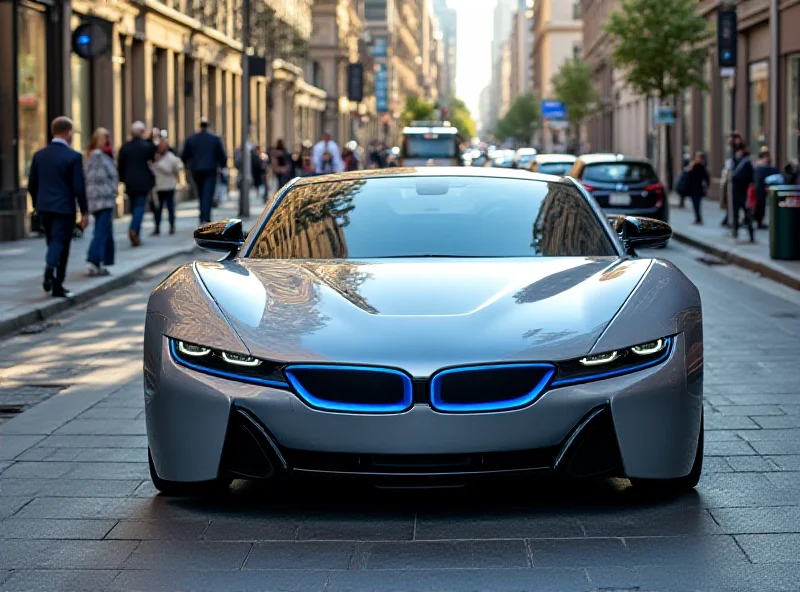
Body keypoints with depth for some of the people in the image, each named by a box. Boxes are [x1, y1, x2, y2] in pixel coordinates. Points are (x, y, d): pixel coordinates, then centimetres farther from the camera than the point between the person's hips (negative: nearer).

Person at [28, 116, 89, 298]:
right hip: (64, 208, -5)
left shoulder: (39, 155, 6)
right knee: (60, 244, -1)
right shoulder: (73, 157, -10)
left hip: (44, 208, 5)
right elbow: (79, 187, -12)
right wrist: (84, 212, -5)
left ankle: (55, 284, 17)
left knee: (53, 243, 16)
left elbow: (32, 185, 9)